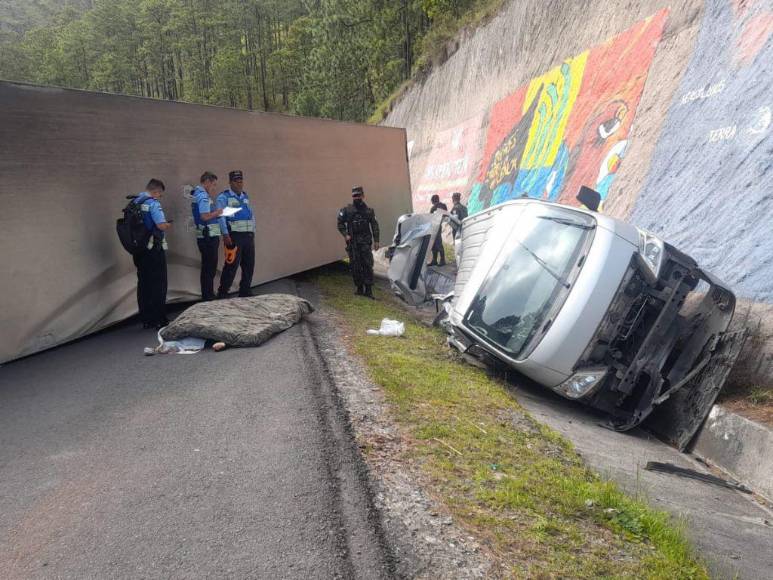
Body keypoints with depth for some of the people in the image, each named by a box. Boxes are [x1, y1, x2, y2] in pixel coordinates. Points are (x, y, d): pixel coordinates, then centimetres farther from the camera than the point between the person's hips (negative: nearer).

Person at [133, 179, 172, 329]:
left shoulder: (134, 202, 9)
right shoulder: (153, 203, -14)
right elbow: (161, 225, -23)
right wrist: (169, 224, -1)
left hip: (139, 250, 7)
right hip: (154, 249, -7)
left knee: (143, 284, 12)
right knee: (158, 284, 2)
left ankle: (146, 320, 18)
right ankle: (159, 320, 6)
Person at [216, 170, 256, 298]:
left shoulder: (245, 196, 17)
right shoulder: (224, 197, -5)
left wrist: (253, 233, 13)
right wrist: (226, 235, -17)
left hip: (249, 235, 7)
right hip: (234, 236, -7)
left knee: (249, 266, 11)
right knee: (231, 266, -7)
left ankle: (245, 292, 23)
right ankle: (222, 294, 2)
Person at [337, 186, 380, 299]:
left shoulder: (368, 210, 5)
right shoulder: (347, 210, 2)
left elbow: (374, 226, 8)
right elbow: (340, 223, 7)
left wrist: (376, 240, 2)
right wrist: (345, 234, -7)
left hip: (365, 242, 0)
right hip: (353, 242, 0)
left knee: (368, 266, -6)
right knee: (355, 267, 4)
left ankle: (368, 290, -3)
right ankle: (359, 288, 15)